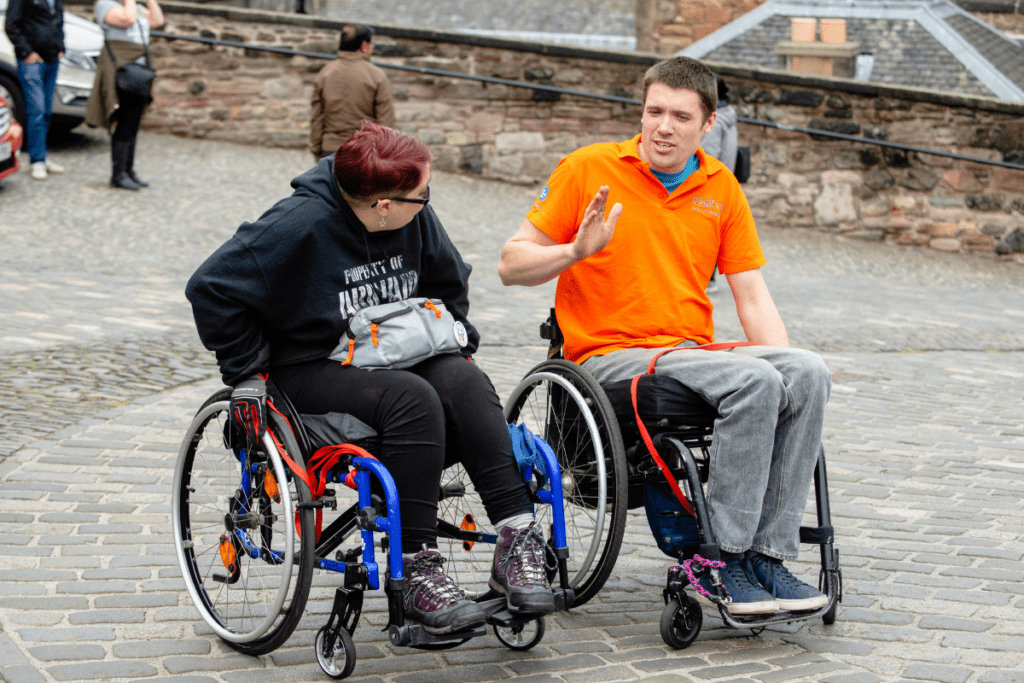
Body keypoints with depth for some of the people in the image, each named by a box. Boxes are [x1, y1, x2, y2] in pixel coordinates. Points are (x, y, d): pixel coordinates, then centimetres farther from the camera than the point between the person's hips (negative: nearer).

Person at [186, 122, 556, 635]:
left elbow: (448, 281, 22)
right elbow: (212, 289, -16)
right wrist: (250, 363, -12)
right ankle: (417, 571, -31)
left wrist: (452, 343, 13)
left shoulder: (415, 217, 1)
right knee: (413, 399, -34)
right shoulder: (301, 225, -18)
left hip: (395, 357, 6)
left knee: (464, 381, -26)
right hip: (311, 371, -6)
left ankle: (517, 540, -30)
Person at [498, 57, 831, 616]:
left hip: (694, 354, 5)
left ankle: (766, 554, -21)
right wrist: (576, 251, -17)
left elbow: (753, 297, 12)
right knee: (755, 382, -29)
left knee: (807, 372, -23)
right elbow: (512, 265, 2)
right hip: (610, 356, -5)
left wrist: (783, 365, -4)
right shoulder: (589, 169, 1)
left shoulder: (721, 187, 13)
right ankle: (722, 558, -22)